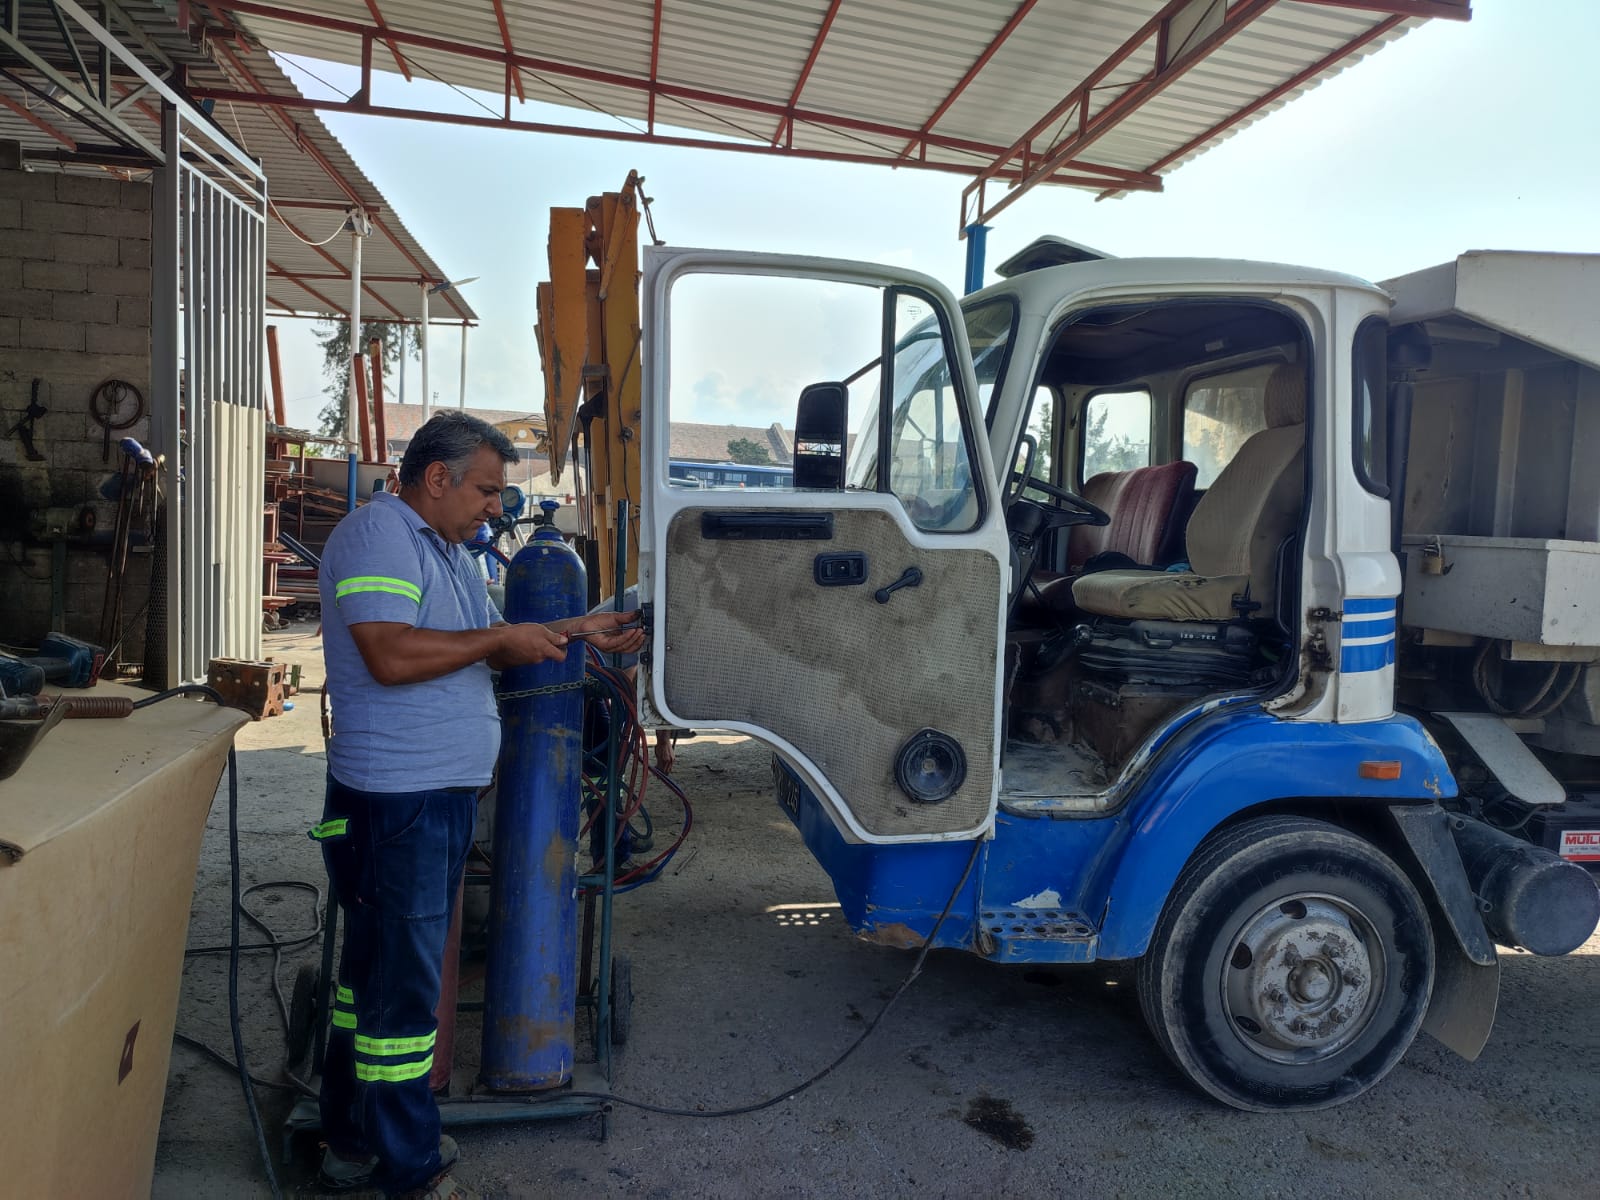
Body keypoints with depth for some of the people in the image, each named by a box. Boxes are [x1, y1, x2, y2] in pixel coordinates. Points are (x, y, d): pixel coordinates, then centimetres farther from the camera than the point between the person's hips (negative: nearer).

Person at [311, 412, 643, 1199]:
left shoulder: (448, 551, 16)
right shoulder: (376, 535, -15)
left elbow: (485, 649, 20)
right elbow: (391, 655, -27)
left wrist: (578, 631, 11)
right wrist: (504, 640, -18)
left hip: (442, 794, 10)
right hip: (396, 799, -10)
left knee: (377, 971, 19)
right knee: (402, 984, 0)